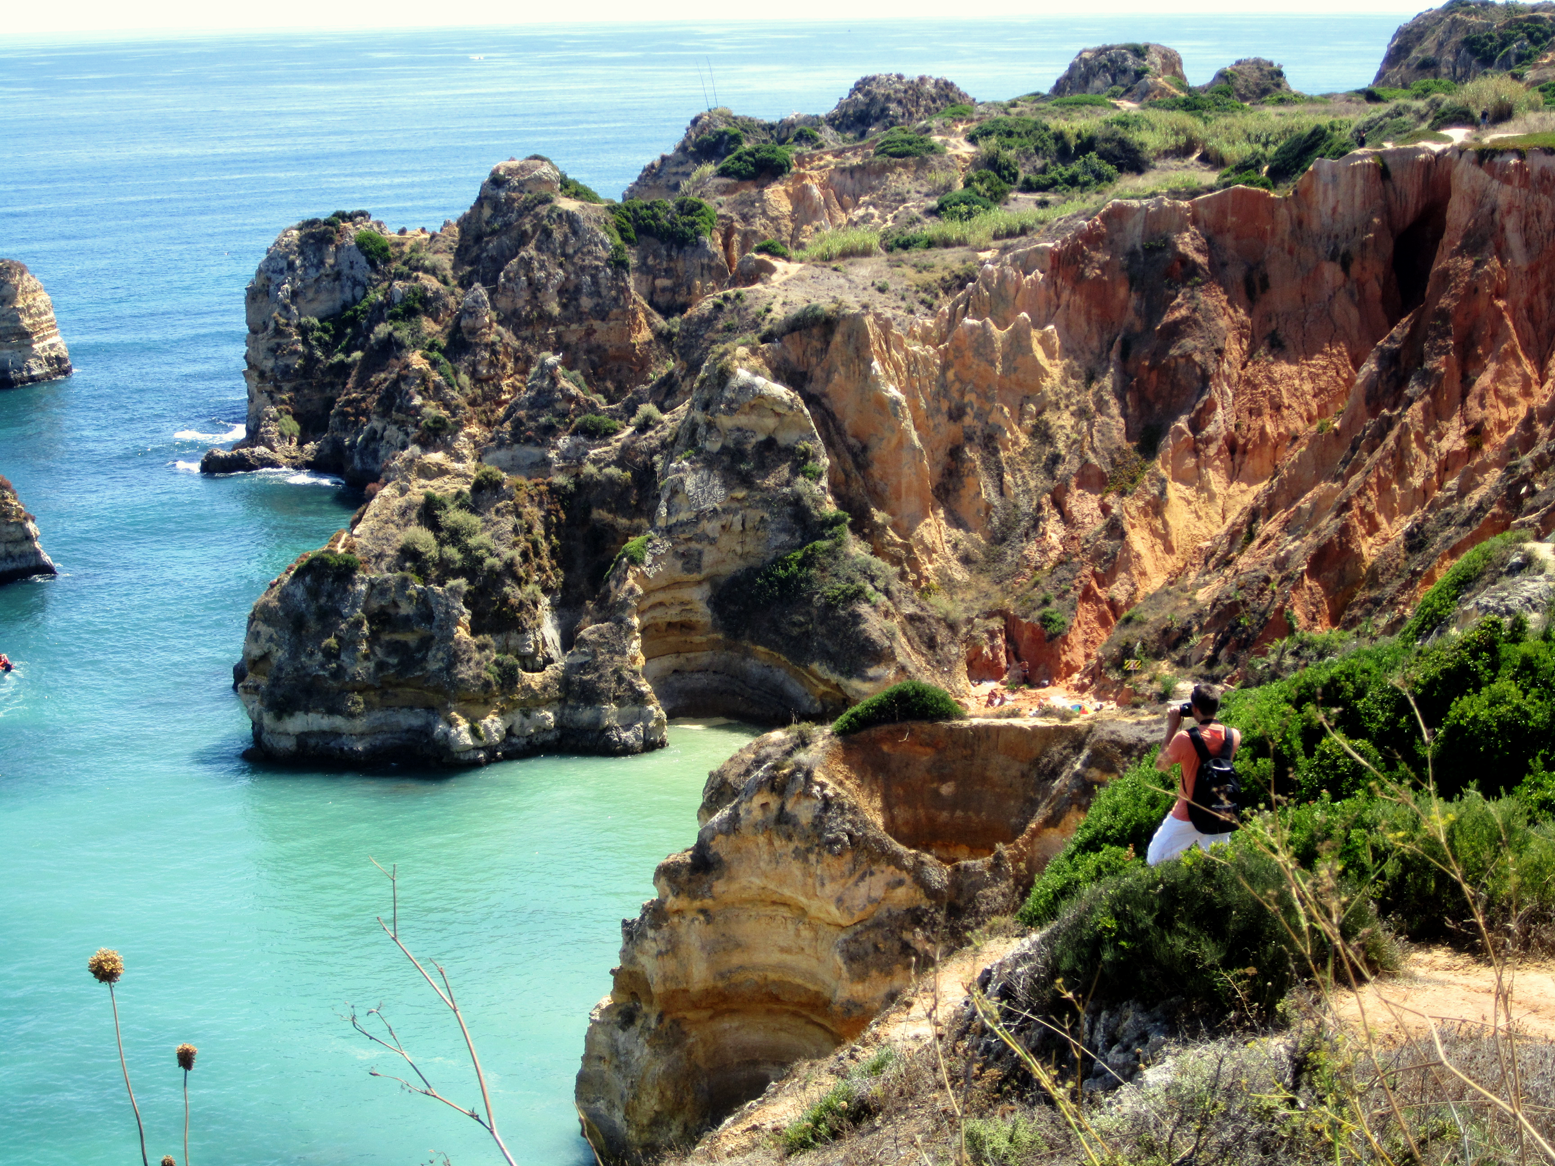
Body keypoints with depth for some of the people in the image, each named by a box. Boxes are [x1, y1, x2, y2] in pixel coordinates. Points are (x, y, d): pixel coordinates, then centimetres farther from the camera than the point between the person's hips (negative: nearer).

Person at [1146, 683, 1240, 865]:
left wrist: (1172, 727, -4)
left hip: (1187, 816, -4)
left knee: (1155, 861, 9)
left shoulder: (1184, 739, -22)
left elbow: (1160, 765, -5)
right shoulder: (1234, 736, -8)